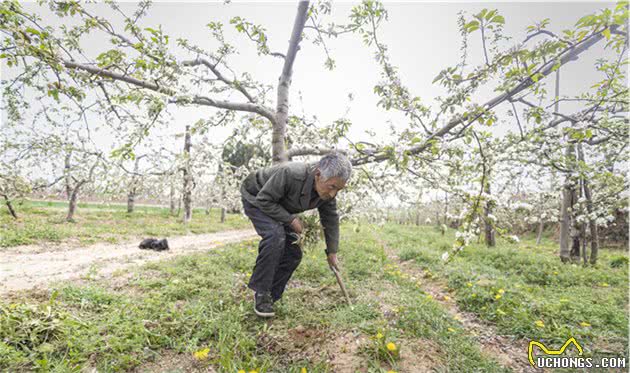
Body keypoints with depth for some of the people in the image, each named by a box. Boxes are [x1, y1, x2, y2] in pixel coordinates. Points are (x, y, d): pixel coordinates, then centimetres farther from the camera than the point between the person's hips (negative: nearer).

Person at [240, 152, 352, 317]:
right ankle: (260, 292, -14)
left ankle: (269, 296, 13)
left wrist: (332, 251, 4)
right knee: (275, 235, -32)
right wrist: (291, 220, -28)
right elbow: (264, 200, -30)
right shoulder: (290, 174, -41)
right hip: (256, 198, -6)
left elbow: (331, 219, -3)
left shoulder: (327, 191, -19)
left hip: (279, 208, 6)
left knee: (293, 253, -3)